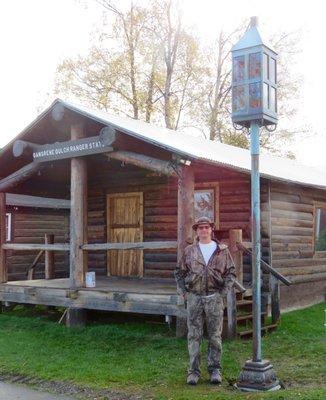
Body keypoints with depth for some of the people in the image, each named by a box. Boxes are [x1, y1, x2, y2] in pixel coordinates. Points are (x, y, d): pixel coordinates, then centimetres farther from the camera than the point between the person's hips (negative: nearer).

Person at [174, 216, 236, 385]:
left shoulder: (222, 251, 4)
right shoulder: (189, 251, 6)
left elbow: (231, 272, 5)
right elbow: (179, 273, 10)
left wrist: (223, 292, -3)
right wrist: (184, 293, 2)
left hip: (215, 298, 0)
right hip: (194, 297, 0)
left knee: (215, 336, 6)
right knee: (194, 336, 3)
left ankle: (215, 369, 17)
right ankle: (193, 370, 11)